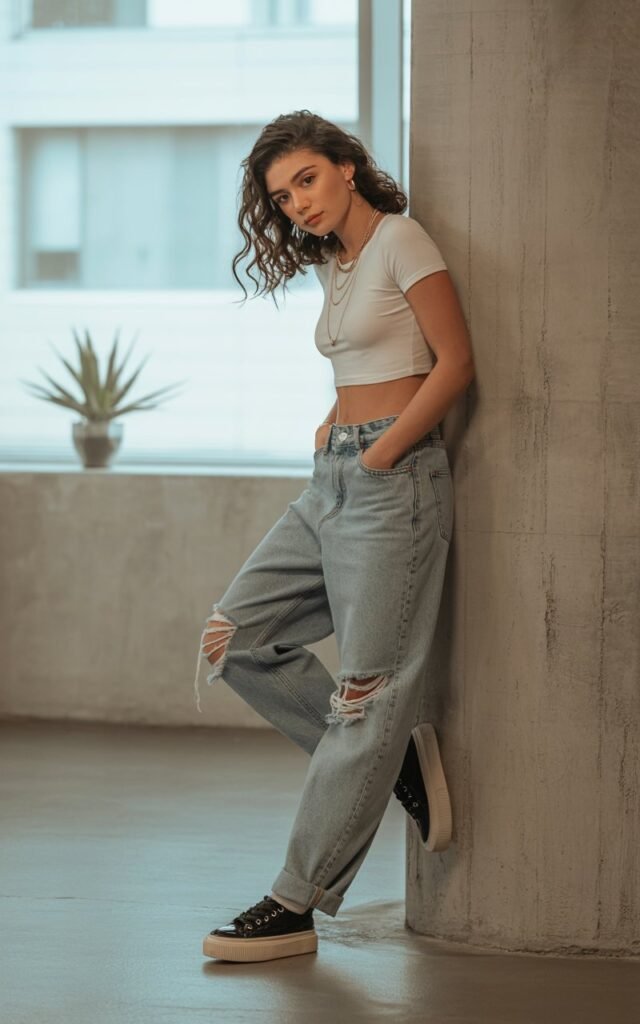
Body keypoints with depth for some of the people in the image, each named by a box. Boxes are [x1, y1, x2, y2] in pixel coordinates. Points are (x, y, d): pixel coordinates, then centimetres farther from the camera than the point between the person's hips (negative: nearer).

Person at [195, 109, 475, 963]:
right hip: (333, 479, 10)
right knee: (234, 642, 2)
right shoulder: (335, 266, 17)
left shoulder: (401, 241, -7)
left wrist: (376, 452, -13)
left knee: (366, 690, -6)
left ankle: (298, 907, -6)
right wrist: (331, 430, 5)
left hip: (392, 479, -10)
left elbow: (455, 363, -12)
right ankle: (398, 759, 10)